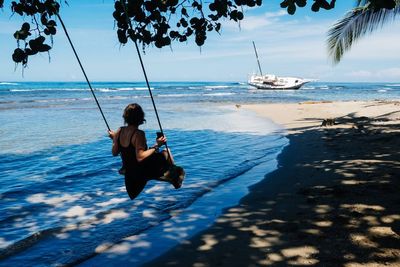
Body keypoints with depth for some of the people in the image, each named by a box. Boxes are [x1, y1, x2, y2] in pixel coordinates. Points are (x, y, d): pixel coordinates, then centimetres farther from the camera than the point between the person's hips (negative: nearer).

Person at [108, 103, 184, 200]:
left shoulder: (119, 131, -4)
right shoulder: (138, 134, -24)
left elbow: (114, 153, 5)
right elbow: (140, 157, -29)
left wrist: (114, 139, 21)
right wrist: (156, 146, -27)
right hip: (141, 173, -6)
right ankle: (174, 174, 21)